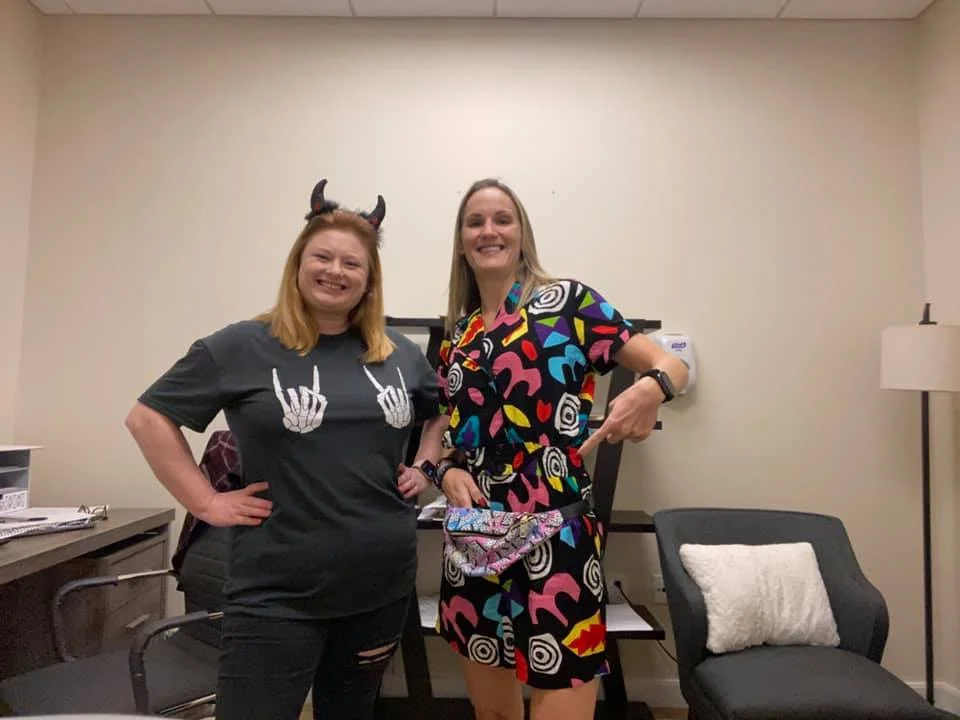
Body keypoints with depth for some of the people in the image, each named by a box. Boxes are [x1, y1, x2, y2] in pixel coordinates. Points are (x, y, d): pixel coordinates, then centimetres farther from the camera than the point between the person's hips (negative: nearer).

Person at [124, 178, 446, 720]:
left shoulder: (400, 354, 4)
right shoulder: (243, 347, -7)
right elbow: (149, 417, -1)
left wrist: (427, 466, 6)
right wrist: (207, 502, -7)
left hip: (384, 585, 4)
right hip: (277, 594, -3)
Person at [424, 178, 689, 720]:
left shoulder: (566, 302, -4)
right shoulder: (456, 333, 11)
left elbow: (671, 365, -6)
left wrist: (650, 389, -28)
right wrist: (447, 471, -3)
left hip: (557, 535, -5)